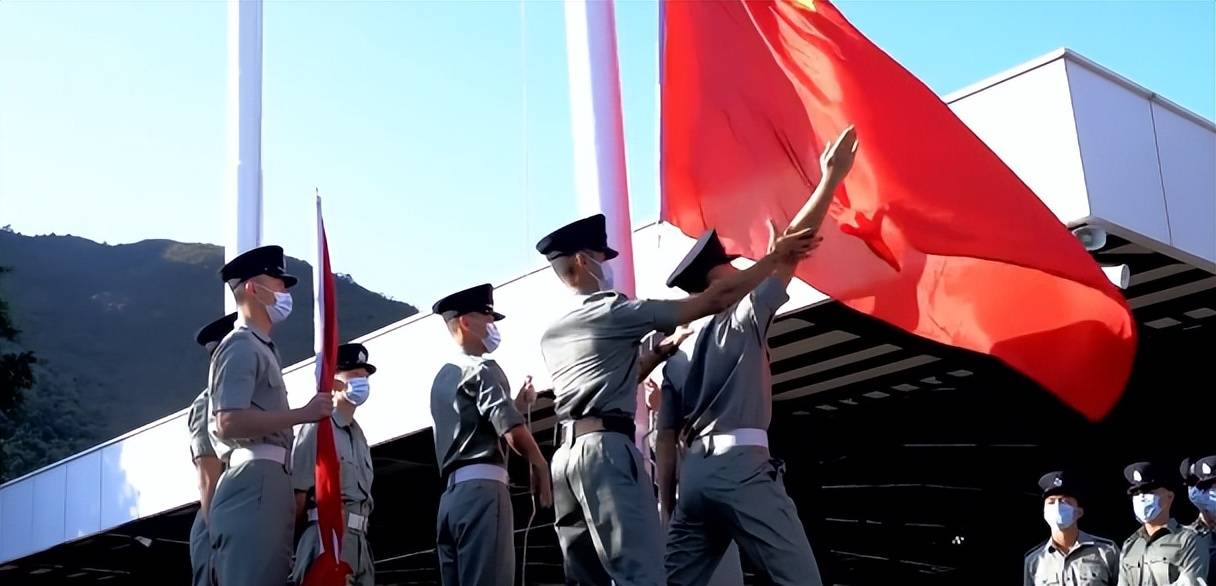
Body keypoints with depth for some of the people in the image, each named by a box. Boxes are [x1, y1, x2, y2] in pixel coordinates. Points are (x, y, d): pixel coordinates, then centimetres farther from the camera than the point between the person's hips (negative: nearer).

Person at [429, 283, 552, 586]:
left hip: (451, 494, 9)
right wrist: (540, 467, -1)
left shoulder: (442, 377, 23)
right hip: (482, 489, -9)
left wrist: (518, 403, 23)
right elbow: (513, 432, -16)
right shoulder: (482, 368, -4)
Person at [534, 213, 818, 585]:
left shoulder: (550, 335, 20)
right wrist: (775, 257, 8)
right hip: (606, 450, -8)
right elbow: (717, 299, -1)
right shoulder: (613, 310, -1)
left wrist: (660, 352, 33)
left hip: (566, 456, 8)